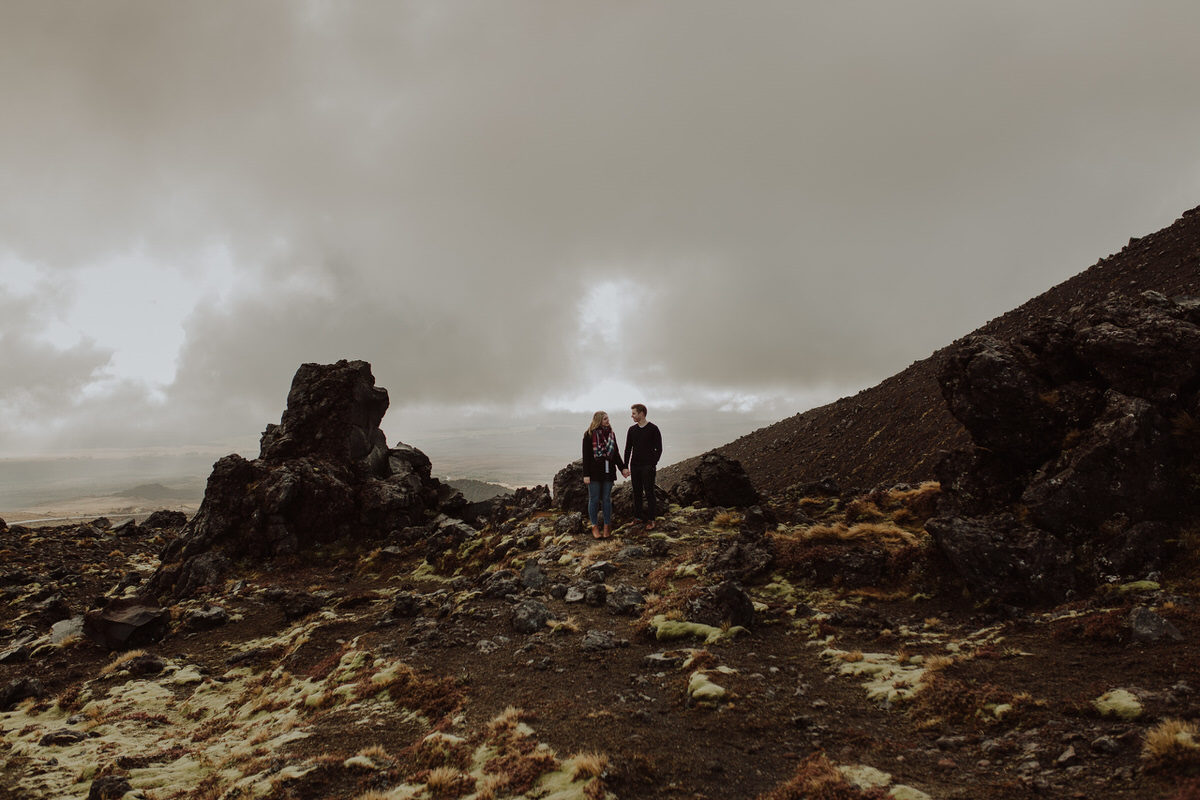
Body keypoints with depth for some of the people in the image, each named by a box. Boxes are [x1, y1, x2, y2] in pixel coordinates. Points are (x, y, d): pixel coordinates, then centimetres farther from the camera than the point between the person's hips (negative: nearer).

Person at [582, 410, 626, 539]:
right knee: (594, 499, 3)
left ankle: (607, 526, 16)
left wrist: (622, 468, 4)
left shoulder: (611, 434, 9)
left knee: (607, 499, 8)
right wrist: (586, 475, -11)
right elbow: (586, 456, -7)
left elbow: (616, 453, 14)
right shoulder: (589, 435, -5)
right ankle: (594, 527, 14)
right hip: (595, 472, -4)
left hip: (608, 472, 4)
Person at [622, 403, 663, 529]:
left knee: (649, 493, -3)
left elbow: (658, 449, -3)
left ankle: (650, 520, 3)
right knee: (637, 493, 9)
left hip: (648, 467, -5)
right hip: (635, 467, 5)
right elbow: (628, 449, 12)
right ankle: (638, 517, 17)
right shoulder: (632, 430, 10)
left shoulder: (653, 429, -4)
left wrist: (653, 464, -11)